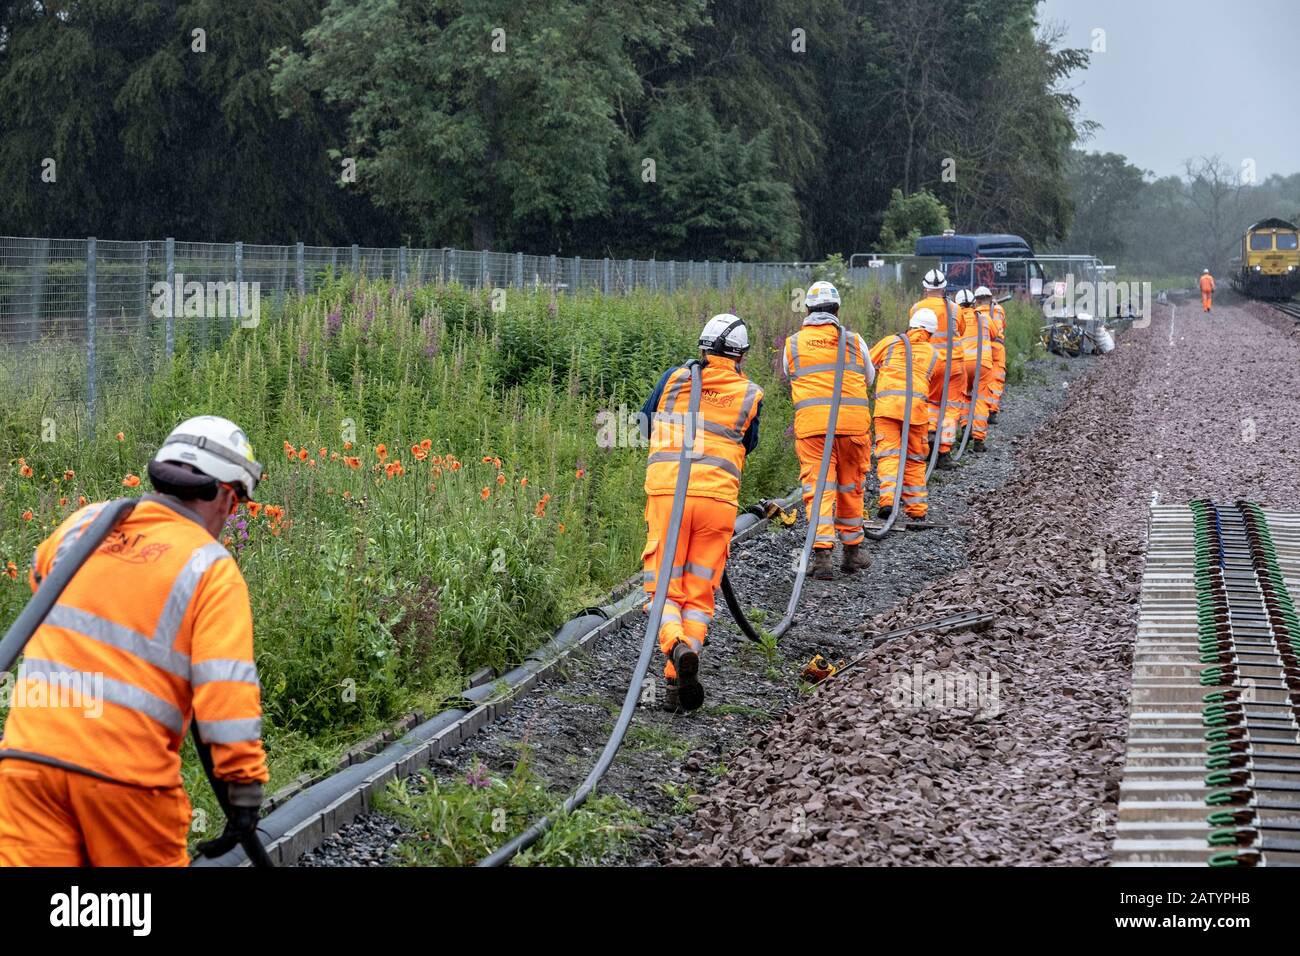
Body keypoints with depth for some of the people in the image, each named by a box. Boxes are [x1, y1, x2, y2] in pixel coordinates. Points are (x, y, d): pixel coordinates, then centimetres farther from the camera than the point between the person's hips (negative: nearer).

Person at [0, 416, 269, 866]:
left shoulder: (82, 524, 10)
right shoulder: (212, 569, -4)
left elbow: (41, 574, 33)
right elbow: (227, 685, -13)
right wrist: (245, 786, -11)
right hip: (126, 773, -3)